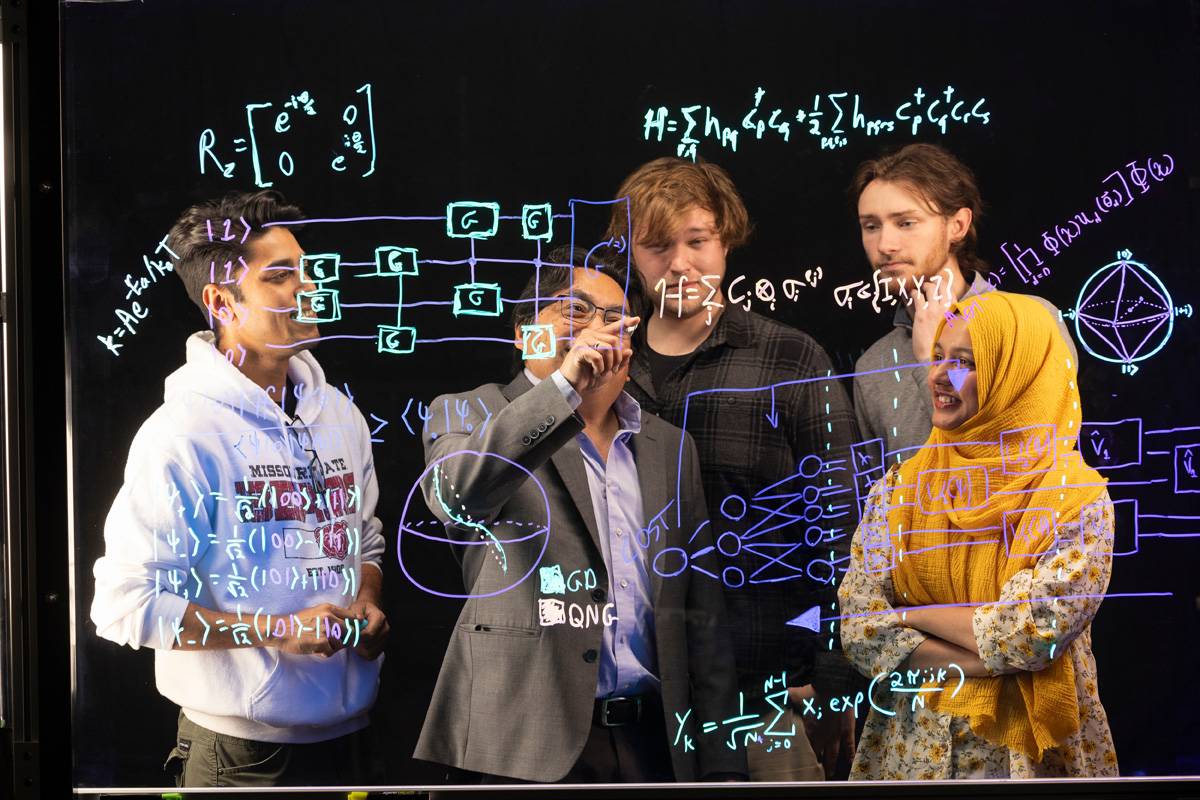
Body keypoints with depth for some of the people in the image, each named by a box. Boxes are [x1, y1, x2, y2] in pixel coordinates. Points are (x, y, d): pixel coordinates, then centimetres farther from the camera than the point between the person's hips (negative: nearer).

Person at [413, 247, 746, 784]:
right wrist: (562, 387, -24)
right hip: (525, 745, -4)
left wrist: (722, 762, 7)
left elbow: (701, 615, 12)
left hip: (654, 740, 4)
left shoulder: (669, 447, 14)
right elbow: (452, 494, -21)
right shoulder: (473, 417, 3)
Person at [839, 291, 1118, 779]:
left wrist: (910, 613, -11)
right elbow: (859, 627, -8)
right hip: (911, 749, 3)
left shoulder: (1077, 498, -11)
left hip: (1027, 754, -3)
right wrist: (986, 662, -18)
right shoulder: (899, 487, -1)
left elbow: (1030, 634, -21)